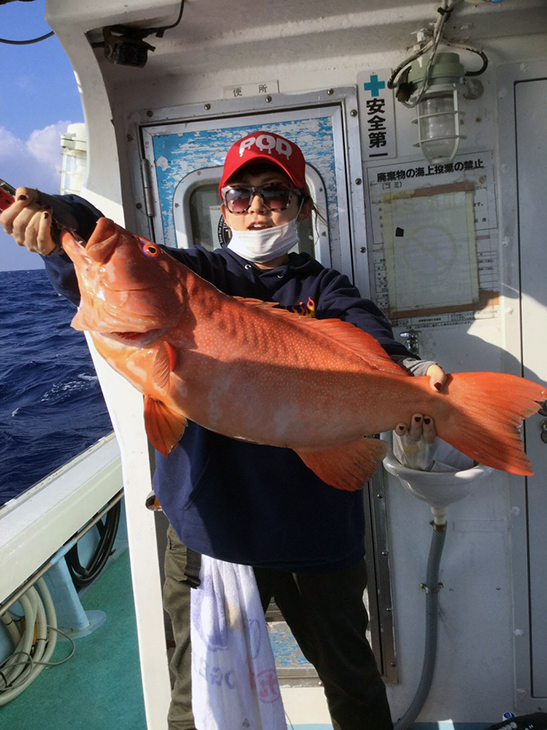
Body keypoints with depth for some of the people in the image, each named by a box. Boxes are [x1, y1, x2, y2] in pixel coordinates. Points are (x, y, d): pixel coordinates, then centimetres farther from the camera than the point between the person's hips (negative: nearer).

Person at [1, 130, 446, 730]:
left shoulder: (323, 287, 6)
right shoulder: (193, 273, 6)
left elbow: (369, 337, -14)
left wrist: (407, 372, -36)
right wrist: (56, 216, -30)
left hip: (315, 524, 1)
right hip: (208, 521, 0)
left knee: (352, 677, 21)